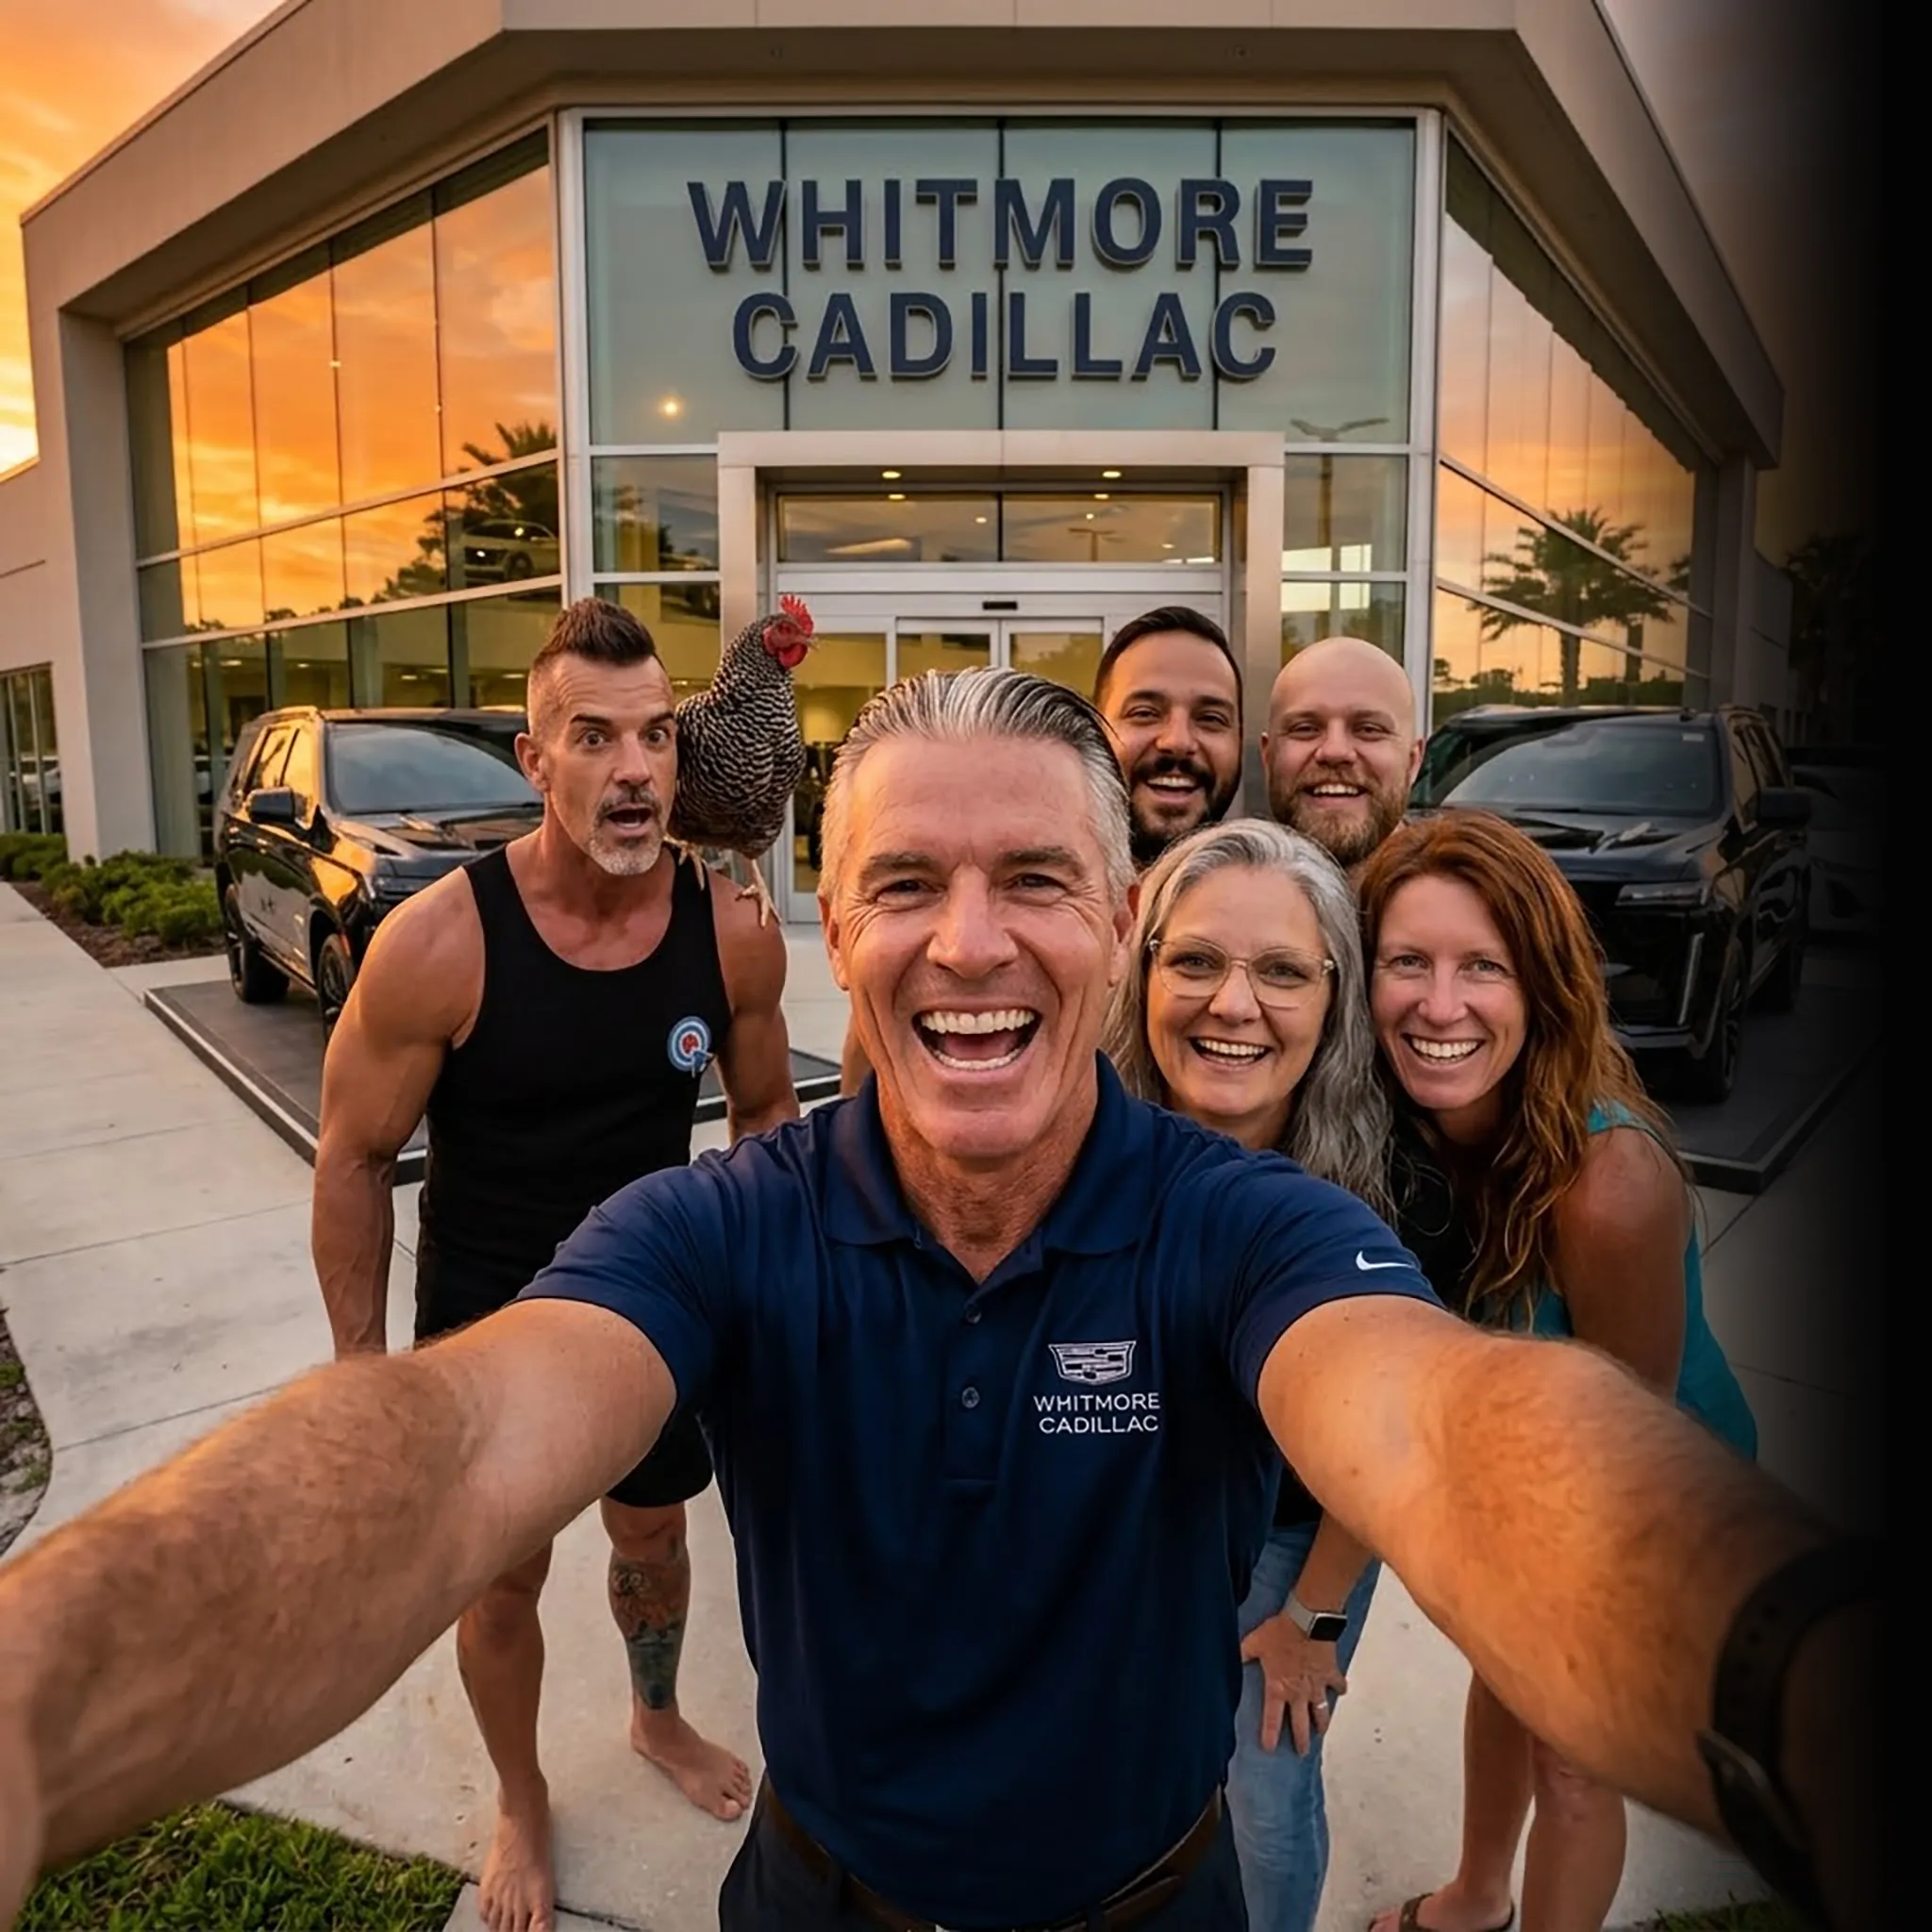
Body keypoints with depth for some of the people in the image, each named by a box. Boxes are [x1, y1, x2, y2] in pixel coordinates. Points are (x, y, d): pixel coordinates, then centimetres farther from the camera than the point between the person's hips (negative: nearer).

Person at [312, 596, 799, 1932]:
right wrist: (362, 1368, -7)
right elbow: (356, 1160, -12)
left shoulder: (735, 933, -17)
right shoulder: (436, 943, -25)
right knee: (505, 1575, 17)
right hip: (487, 1323, -2)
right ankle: (522, 1803, 49)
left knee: (654, 1532, 24)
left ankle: (659, 1719, 57)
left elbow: (767, 1110, 1)